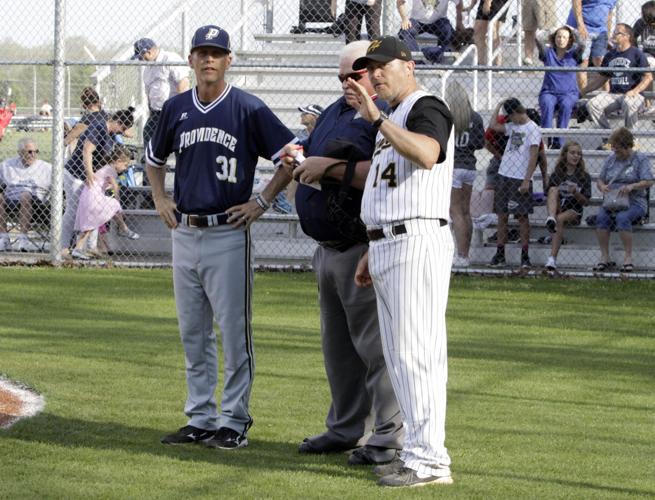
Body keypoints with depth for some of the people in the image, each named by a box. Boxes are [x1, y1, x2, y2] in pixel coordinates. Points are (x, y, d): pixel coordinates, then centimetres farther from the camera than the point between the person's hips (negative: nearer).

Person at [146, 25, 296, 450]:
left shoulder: (249, 109, -6)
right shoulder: (176, 108, 9)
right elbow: (155, 157, 26)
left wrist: (262, 201, -8)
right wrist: (160, 198, 13)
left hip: (228, 235, -6)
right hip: (184, 234, 6)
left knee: (234, 331, -5)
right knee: (192, 332, 10)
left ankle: (235, 420, 1)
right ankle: (201, 418, 17)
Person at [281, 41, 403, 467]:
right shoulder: (335, 112, 18)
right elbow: (313, 157, 29)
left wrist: (331, 167, -22)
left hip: (364, 250, -10)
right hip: (329, 249, 10)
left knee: (375, 344, -9)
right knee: (339, 346, 17)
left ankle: (390, 438, -6)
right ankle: (347, 428, 28)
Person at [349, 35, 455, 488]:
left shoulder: (426, 108, -8)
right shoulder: (393, 120, 22)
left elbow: (426, 155, -31)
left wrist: (377, 118, -32)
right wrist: (372, 251, 24)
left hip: (417, 243, -11)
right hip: (388, 246, 11)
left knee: (417, 351, -12)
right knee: (399, 355, 12)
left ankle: (430, 460, -12)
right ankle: (417, 451, 18)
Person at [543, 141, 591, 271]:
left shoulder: (584, 177, 7)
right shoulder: (556, 174, 11)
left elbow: (585, 201, 4)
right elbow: (549, 194, 10)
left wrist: (575, 193, -14)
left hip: (574, 211, -2)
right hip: (557, 208, 2)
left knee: (560, 219, -35)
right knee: (553, 189, -25)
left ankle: (553, 259, -44)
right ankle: (551, 218, -52)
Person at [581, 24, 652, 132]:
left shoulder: (637, 54, 1)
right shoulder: (610, 55, 18)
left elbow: (648, 77, -4)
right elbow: (600, 79, 25)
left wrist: (634, 91, -18)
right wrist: (582, 91, 18)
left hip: (632, 95, -5)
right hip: (613, 95, 5)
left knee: (628, 103, -39)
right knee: (592, 104, -19)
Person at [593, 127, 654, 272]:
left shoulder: (640, 159, 3)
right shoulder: (611, 159, 17)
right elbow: (600, 179, 20)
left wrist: (631, 186, -24)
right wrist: (602, 186, -5)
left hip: (634, 202, -4)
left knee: (622, 217, -36)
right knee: (601, 216, -29)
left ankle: (628, 257, -30)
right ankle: (604, 257, -26)